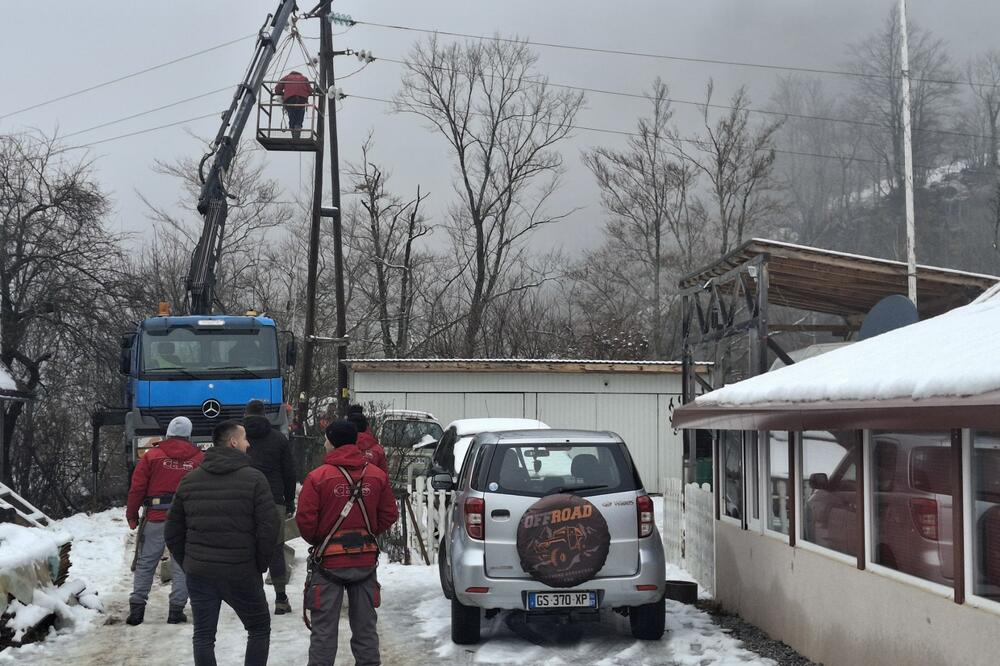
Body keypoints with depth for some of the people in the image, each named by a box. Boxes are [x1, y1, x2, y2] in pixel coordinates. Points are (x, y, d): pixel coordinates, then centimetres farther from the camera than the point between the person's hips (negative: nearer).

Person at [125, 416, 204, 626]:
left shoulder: (152, 455, 1)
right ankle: (176, 610, 5)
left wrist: (132, 515, 8)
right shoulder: (199, 458, 3)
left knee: (145, 563, 9)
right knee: (181, 565, 7)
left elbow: (137, 487, -1)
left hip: (156, 518, 0)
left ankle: (137, 607, 5)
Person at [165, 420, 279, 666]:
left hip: (198, 572, 4)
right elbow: (268, 528, -12)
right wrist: (260, 565, 1)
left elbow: (173, 532, 10)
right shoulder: (254, 479, -9)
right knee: (259, 629, 13)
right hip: (241, 572, -4)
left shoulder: (189, 480, 6)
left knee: (203, 635, 10)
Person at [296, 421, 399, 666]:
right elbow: (389, 516, 3)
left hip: (328, 561, -3)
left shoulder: (318, 476, -12)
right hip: (366, 561, 3)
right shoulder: (377, 475, 0)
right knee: (365, 626, 13)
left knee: (324, 629, 4)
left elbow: (305, 520, -12)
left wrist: (316, 541, 6)